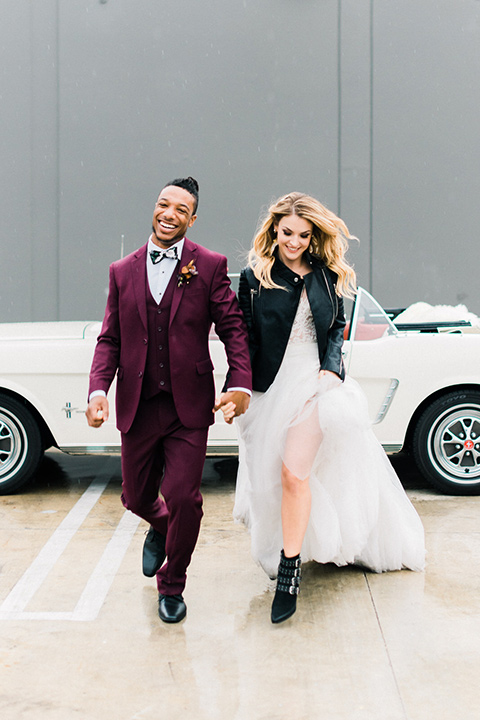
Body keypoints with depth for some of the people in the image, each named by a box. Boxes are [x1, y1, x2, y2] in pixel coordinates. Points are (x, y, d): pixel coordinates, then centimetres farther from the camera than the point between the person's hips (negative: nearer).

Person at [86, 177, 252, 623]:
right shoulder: (122, 272, 7)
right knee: (136, 496, 14)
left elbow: (233, 329, -3)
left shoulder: (210, 266, -1)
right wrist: (98, 390, -9)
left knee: (183, 499, -5)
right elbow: (110, 339, 6)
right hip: (137, 406, 3)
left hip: (189, 405, -3)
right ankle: (160, 526, 52)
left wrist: (241, 384, -17)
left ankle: (171, 586, 21)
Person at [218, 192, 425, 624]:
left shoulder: (327, 276, 6)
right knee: (274, 475, 10)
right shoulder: (254, 278, 0)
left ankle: (289, 570, -7)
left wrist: (331, 368, -3)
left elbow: (337, 328, 14)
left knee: (294, 472, -13)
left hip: (315, 381, 0)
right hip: (271, 388, 1)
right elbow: (243, 341, 2)